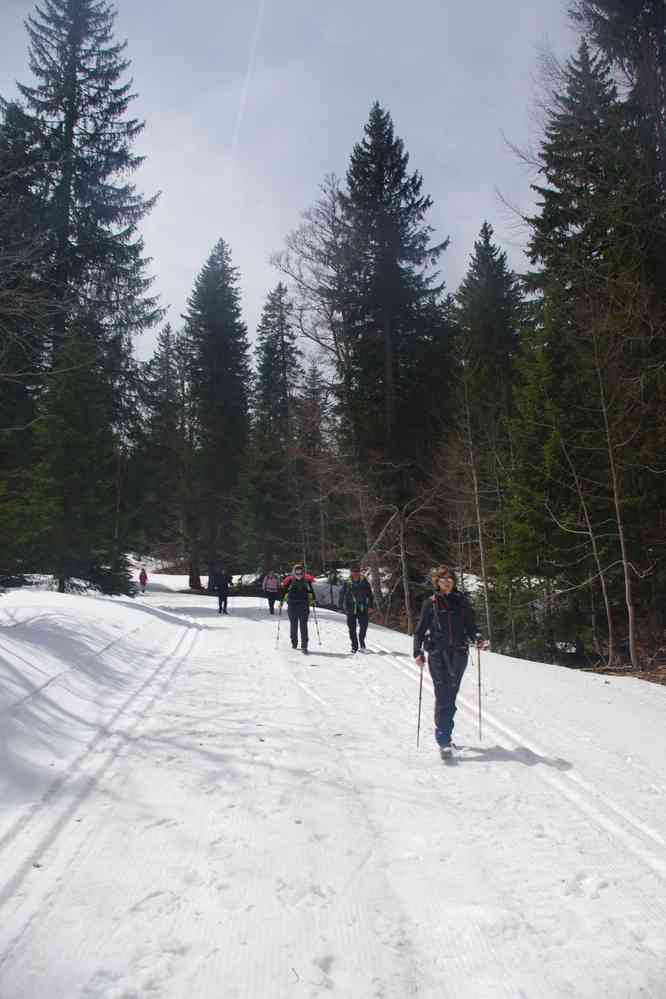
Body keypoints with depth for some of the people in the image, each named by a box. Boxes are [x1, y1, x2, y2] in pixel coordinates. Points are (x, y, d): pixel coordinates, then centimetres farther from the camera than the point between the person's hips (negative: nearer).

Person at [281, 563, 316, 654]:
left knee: (303, 626, -6)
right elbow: (284, 591, 3)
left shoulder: (307, 581, 3)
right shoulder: (290, 581, -1)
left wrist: (312, 600, 5)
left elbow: (311, 591, 14)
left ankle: (304, 647, -6)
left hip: (304, 606, 0)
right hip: (292, 606, 0)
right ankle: (294, 643, 30)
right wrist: (281, 601, -5)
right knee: (293, 625, 11)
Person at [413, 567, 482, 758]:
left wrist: (476, 638, -9)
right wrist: (417, 652, -4)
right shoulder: (430, 603, 6)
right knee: (442, 696, -10)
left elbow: (470, 625, 12)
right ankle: (444, 741, -11)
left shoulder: (462, 601, 11)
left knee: (451, 695, 7)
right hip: (437, 654, -2)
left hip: (459, 653, 2)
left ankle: (445, 732, 23)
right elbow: (420, 629, 6)